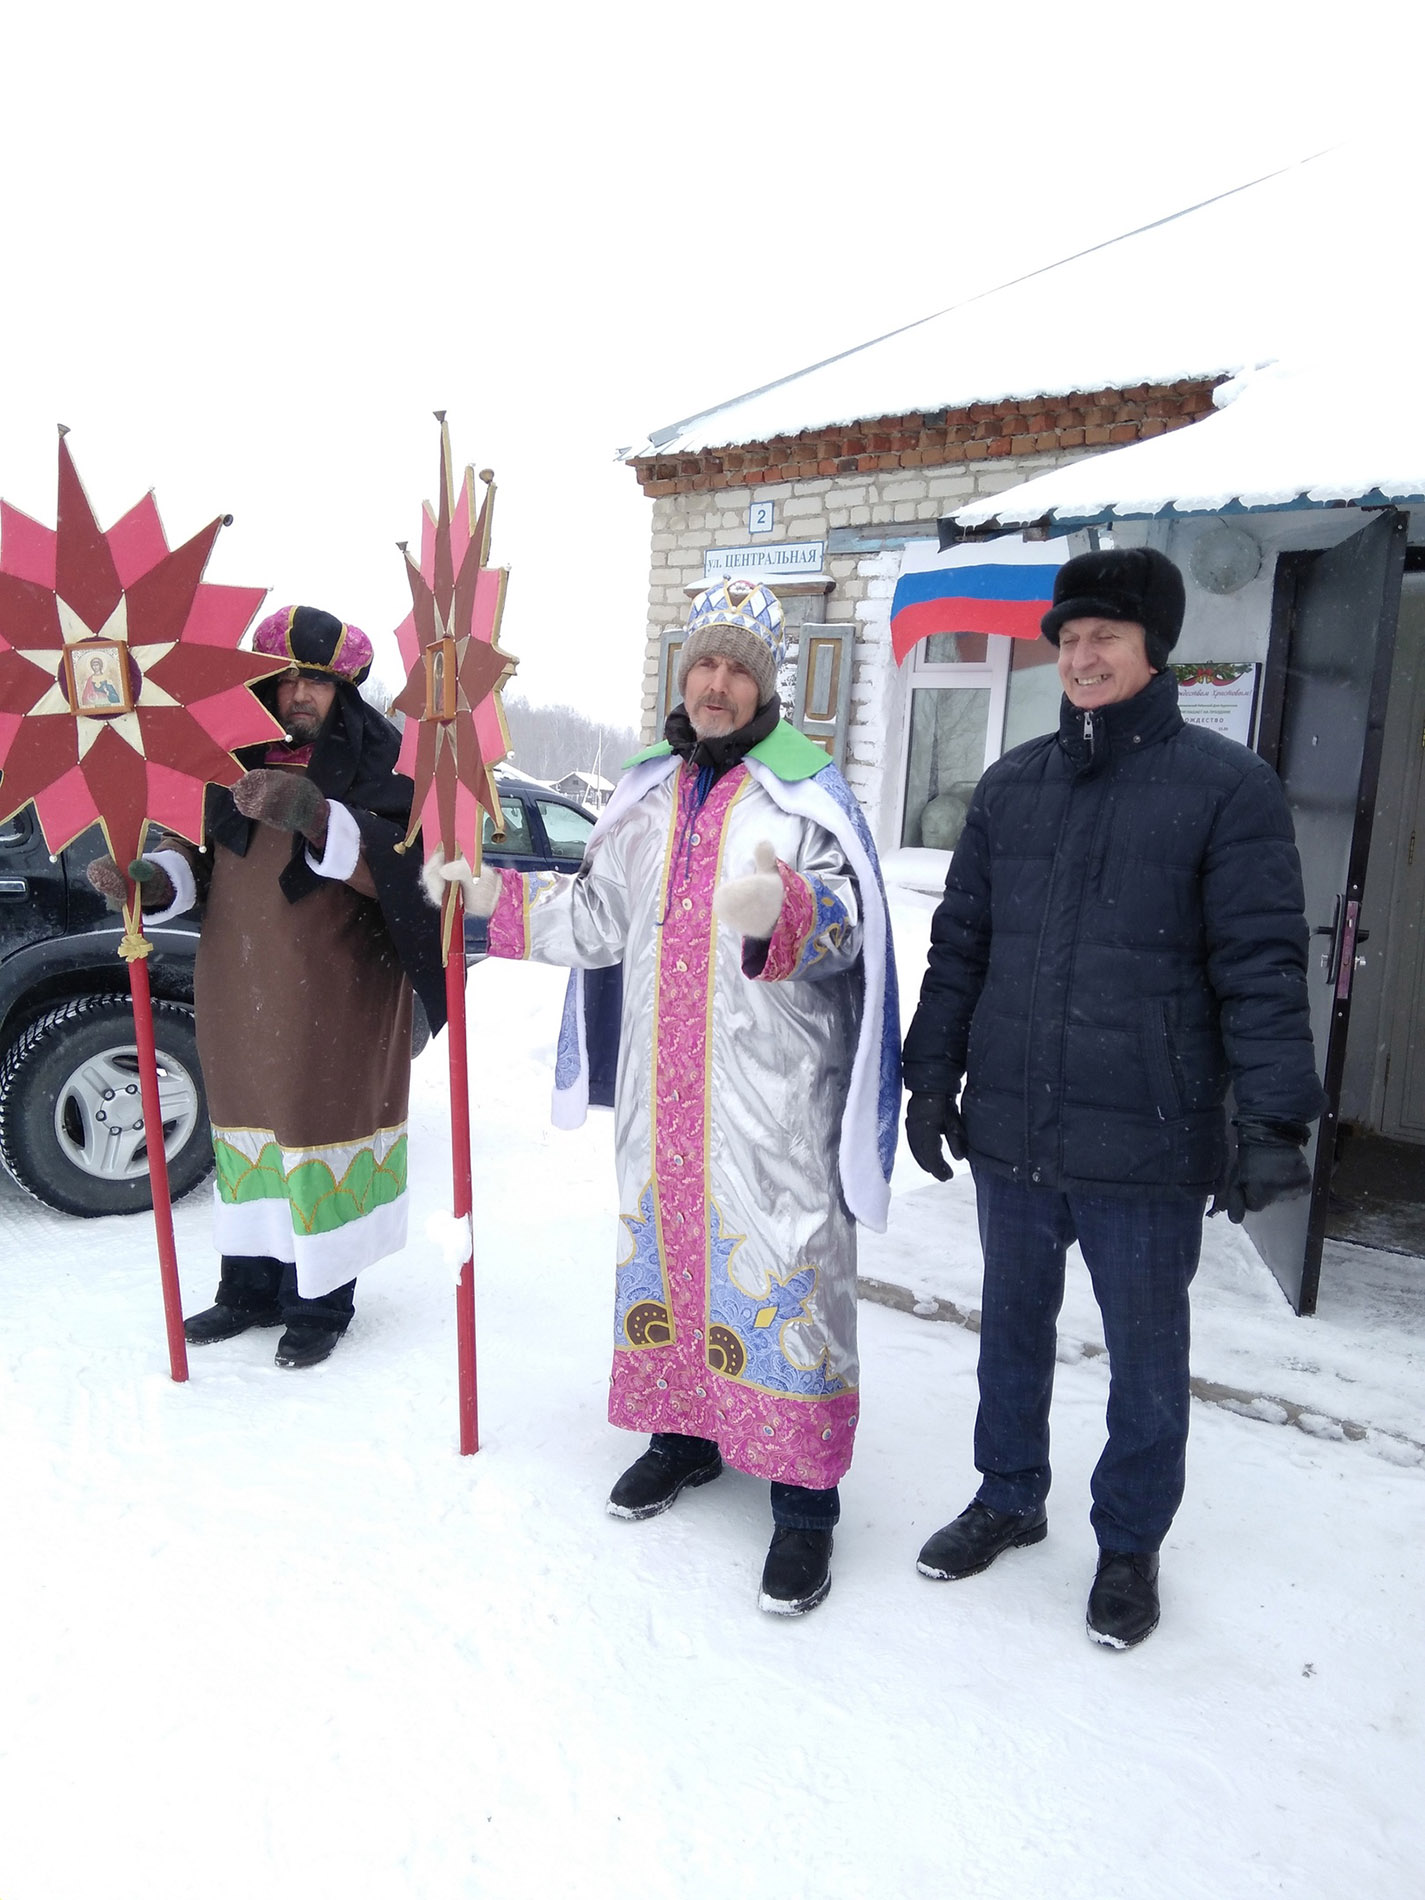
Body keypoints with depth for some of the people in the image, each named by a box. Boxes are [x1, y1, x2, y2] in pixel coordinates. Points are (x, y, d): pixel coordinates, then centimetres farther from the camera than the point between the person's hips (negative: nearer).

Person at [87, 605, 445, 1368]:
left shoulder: (375, 761, -7)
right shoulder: (232, 754, 8)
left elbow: (391, 862, -22)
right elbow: (200, 854, 14)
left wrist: (317, 816, -36)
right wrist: (154, 876, -7)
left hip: (334, 998, -5)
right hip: (238, 988, 6)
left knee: (321, 1130, 0)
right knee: (248, 1126, 15)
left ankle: (320, 1302, 17)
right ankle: (251, 1287, 31)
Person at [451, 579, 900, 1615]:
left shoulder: (810, 793, -6)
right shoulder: (650, 793, 14)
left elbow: (843, 922, -21)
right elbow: (601, 917, 22)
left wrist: (783, 910, -41)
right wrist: (498, 893, 14)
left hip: (776, 1097, -6)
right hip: (661, 1087, 7)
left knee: (783, 1272, -2)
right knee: (667, 1248, 16)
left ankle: (805, 1502, 13)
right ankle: (689, 1433, 37)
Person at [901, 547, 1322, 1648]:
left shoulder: (1228, 784, -6)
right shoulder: (1011, 784, 7)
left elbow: (1261, 962, -9)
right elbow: (960, 944, 10)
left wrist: (1273, 1119, -15)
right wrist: (932, 1076, 8)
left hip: (1148, 1144, -4)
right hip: (1010, 1133, 4)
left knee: (1146, 1353, 14)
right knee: (1014, 1326, 20)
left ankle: (1130, 1544, 35)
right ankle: (1009, 1498, 41)